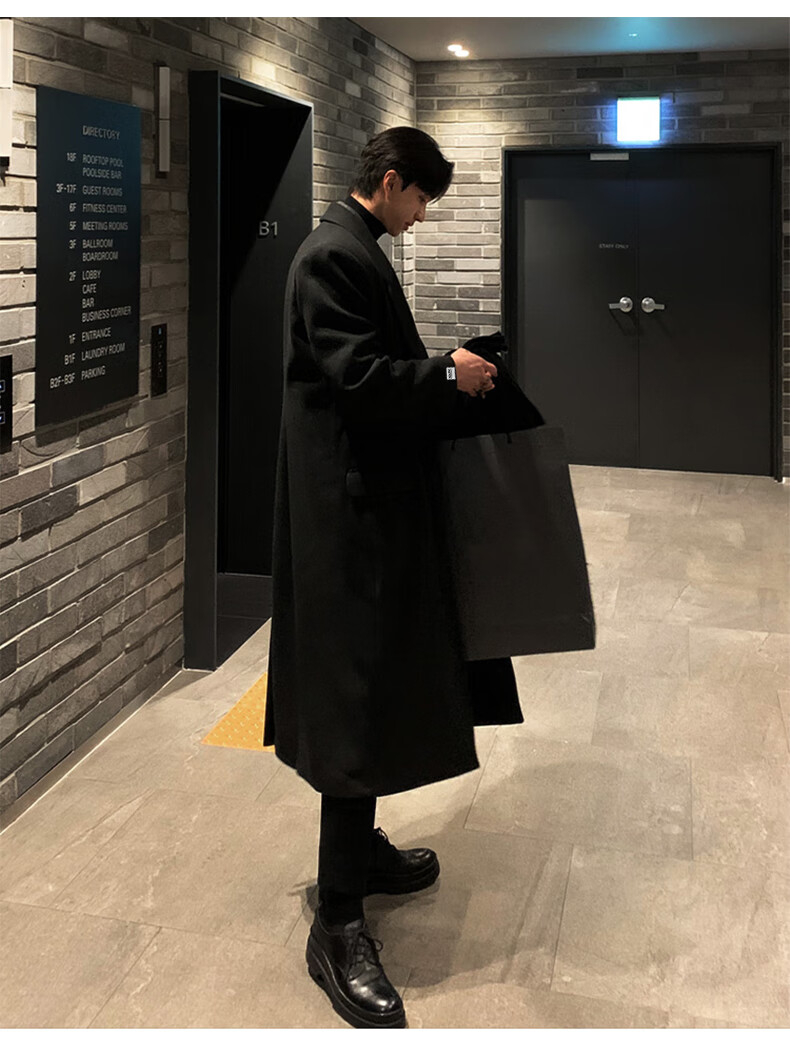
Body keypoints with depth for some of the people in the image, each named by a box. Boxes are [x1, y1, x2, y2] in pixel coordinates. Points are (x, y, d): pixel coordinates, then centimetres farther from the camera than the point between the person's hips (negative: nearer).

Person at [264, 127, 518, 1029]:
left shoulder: (357, 250, 17)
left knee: (376, 681, 18)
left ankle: (358, 848, 34)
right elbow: (354, 376, -23)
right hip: (351, 505, -11)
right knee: (358, 694, -7)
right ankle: (338, 921, 2)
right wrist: (446, 375, -12)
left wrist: (443, 377, 13)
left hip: (375, 497, 11)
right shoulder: (332, 255, -15)